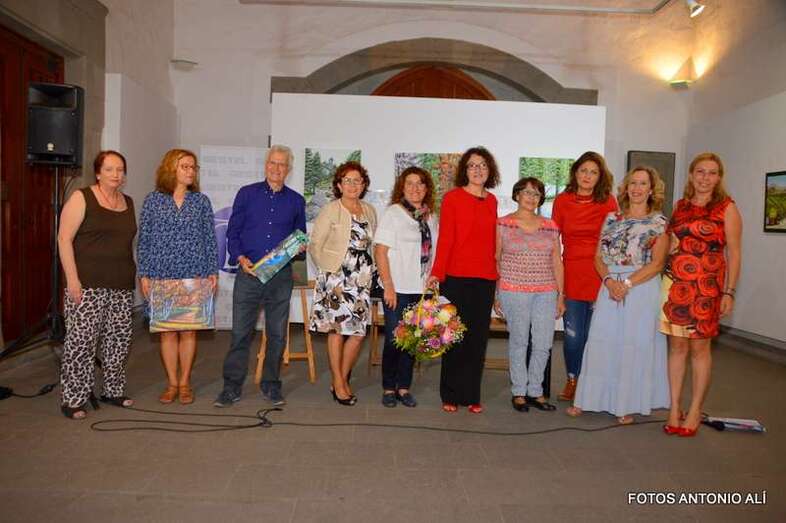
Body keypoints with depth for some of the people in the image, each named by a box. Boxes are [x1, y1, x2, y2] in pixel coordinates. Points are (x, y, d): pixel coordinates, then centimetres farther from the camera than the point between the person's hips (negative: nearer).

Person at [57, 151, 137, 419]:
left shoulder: (128, 202, 14)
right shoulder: (82, 198, -3)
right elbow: (64, 239, -8)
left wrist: (133, 276, 13)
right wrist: (72, 279, -14)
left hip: (122, 286, 6)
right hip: (88, 285, -6)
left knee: (119, 339, 9)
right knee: (81, 340, -5)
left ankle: (113, 391, 23)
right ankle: (73, 400, 6)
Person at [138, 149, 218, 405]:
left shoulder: (201, 201, 6)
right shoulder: (153, 200, 3)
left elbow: (210, 239, 6)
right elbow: (143, 240, 4)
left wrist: (213, 272, 1)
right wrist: (144, 274, -2)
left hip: (194, 276, 1)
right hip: (162, 276, 0)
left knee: (188, 330, 5)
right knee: (167, 331, 5)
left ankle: (184, 383, 18)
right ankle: (172, 383, 18)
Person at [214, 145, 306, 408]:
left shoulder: (296, 201, 11)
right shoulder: (247, 194, 6)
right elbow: (232, 231, 5)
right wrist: (240, 257, -10)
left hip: (281, 275, 2)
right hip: (248, 272, -1)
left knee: (277, 333, 7)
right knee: (240, 332, 0)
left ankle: (271, 385, 20)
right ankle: (232, 387, 11)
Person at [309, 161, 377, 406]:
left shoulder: (370, 211, 13)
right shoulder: (330, 210, -2)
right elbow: (314, 246, -3)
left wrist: (370, 271, 7)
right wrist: (329, 271, -6)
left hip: (362, 280, 5)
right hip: (335, 278, -5)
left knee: (358, 332, 3)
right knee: (337, 329, -1)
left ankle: (342, 380, 20)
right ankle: (338, 384, 11)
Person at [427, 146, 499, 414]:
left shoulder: (492, 201, 12)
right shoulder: (452, 197, -2)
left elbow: (492, 241, 15)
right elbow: (445, 238, -8)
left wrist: (496, 272, 12)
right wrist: (437, 272, -15)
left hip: (486, 278, 4)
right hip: (457, 277, -4)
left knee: (478, 338, 9)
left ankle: (472, 395, 20)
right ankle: (451, 395, 17)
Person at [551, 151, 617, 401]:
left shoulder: (608, 202, 2)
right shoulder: (562, 200, 5)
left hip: (599, 273, 0)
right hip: (571, 273, 1)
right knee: (573, 334, 2)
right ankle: (572, 380, 23)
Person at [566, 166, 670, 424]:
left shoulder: (659, 222, 1)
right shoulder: (612, 219, 11)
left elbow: (657, 263, -7)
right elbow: (599, 257, 7)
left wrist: (627, 283, -16)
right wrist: (609, 281, -10)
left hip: (643, 289, -3)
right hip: (609, 288, 3)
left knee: (635, 346, 2)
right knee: (601, 342, 5)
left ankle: (627, 406, 14)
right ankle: (587, 399, 14)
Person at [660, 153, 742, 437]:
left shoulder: (727, 208, 1)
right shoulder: (680, 206, 12)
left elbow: (734, 253, -2)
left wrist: (729, 291, -7)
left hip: (706, 285, -3)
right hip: (674, 282, 4)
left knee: (699, 347, 2)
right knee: (676, 345, 6)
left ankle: (694, 411, 14)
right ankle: (674, 408, 15)